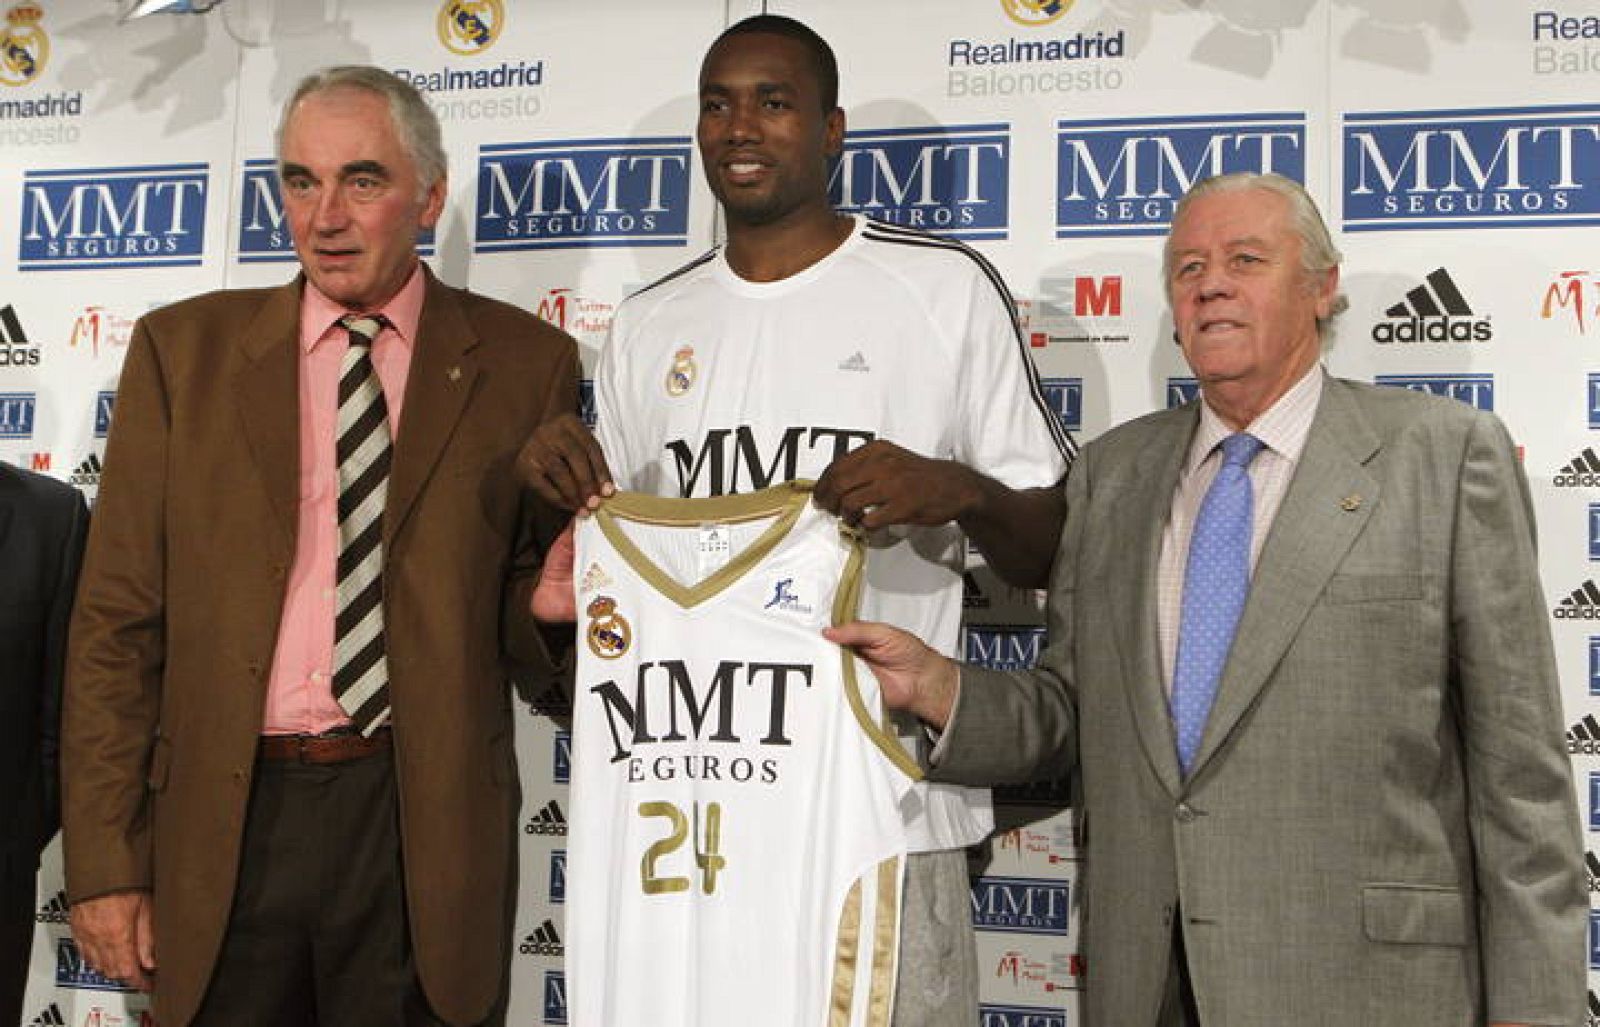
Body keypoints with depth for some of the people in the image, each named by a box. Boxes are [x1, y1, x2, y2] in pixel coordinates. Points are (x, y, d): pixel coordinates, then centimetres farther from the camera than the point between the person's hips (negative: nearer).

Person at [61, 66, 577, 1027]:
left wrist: (546, 599, -15)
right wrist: (106, 862, -3)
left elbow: (525, 593, 9)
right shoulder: (183, 347, 4)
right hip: (222, 821, 1)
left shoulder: (524, 361, 2)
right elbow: (118, 621, 1)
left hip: (426, 826, -1)